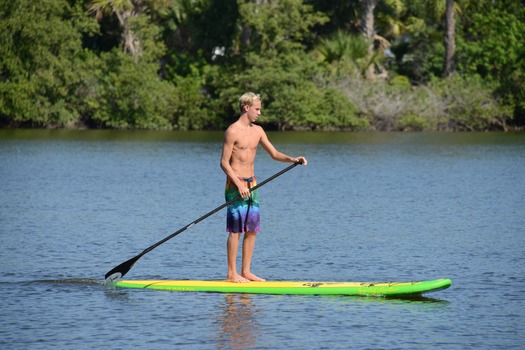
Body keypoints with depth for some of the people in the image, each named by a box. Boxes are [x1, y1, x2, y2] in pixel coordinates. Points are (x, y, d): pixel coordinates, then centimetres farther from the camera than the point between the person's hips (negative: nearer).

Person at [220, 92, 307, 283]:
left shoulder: (257, 130, 11)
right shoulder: (233, 131, -11)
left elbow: (274, 154, 14)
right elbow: (224, 162, -12)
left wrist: (291, 159, -5)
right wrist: (239, 185, -21)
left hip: (252, 183, 8)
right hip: (236, 183, -8)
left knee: (252, 230, 7)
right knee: (236, 230, -7)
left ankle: (246, 271, 12)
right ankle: (232, 273, -4)